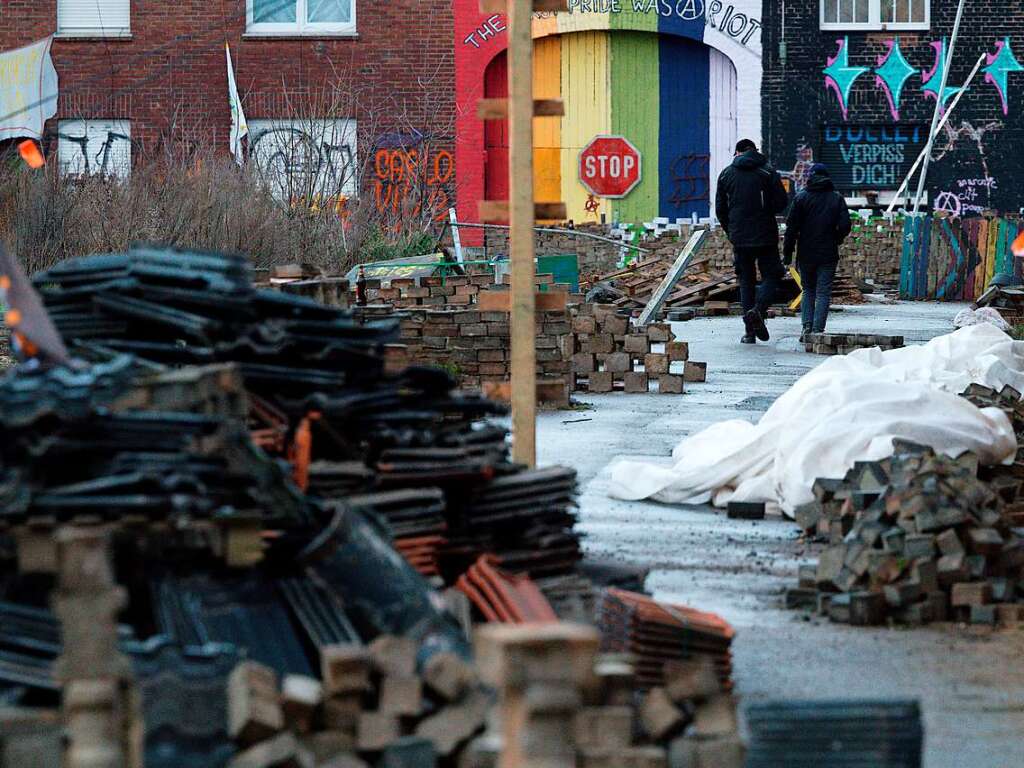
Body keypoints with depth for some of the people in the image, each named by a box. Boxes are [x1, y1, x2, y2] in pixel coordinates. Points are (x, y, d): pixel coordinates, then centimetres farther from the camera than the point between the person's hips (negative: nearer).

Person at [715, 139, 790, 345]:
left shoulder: (726, 174, 5)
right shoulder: (768, 172, -3)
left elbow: (720, 209, 7)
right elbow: (782, 203, -6)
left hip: (739, 237, 3)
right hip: (765, 235, -3)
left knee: (746, 280, 11)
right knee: (771, 276, 5)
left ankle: (750, 331, 5)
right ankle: (758, 310, -24)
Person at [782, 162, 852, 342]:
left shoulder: (801, 198, 0)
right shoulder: (837, 198, 2)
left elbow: (792, 227, -4)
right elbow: (845, 225, -4)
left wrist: (788, 252, 1)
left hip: (806, 253, 0)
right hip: (828, 254, 0)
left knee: (808, 290, 14)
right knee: (823, 292, 1)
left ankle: (807, 326, -1)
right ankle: (818, 330, -8)